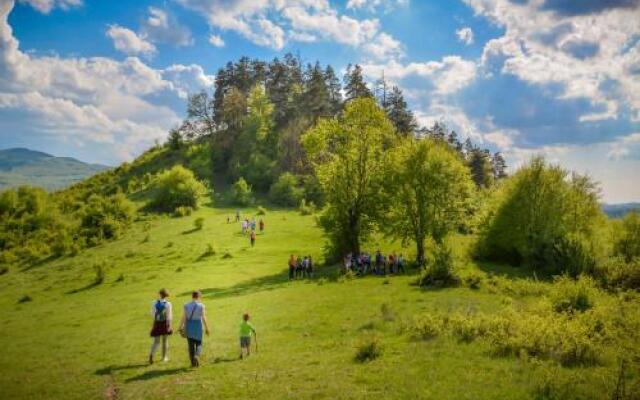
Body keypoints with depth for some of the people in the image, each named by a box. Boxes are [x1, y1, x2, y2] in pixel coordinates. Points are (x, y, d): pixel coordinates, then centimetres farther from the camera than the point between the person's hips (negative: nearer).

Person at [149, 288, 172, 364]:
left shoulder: (154, 303, -3)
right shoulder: (168, 304, -12)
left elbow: (152, 313, 6)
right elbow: (169, 316, -14)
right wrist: (169, 325, -11)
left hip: (157, 324, 2)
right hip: (165, 323, -2)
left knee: (156, 341, 7)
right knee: (165, 341, 15)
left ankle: (151, 354, -19)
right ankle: (165, 357, 22)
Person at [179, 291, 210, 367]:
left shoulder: (186, 305, -2)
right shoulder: (201, 306, -8)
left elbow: (184, 317, -5)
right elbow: (203, 318, -9)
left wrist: (181, 328, 0)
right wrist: (207, 328, -1)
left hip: (189, 326, 2)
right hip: (198, 326, -2)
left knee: (191, 345, 12)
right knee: (198, 344, 12)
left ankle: (193, 362, 16)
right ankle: (196, 356, -17)